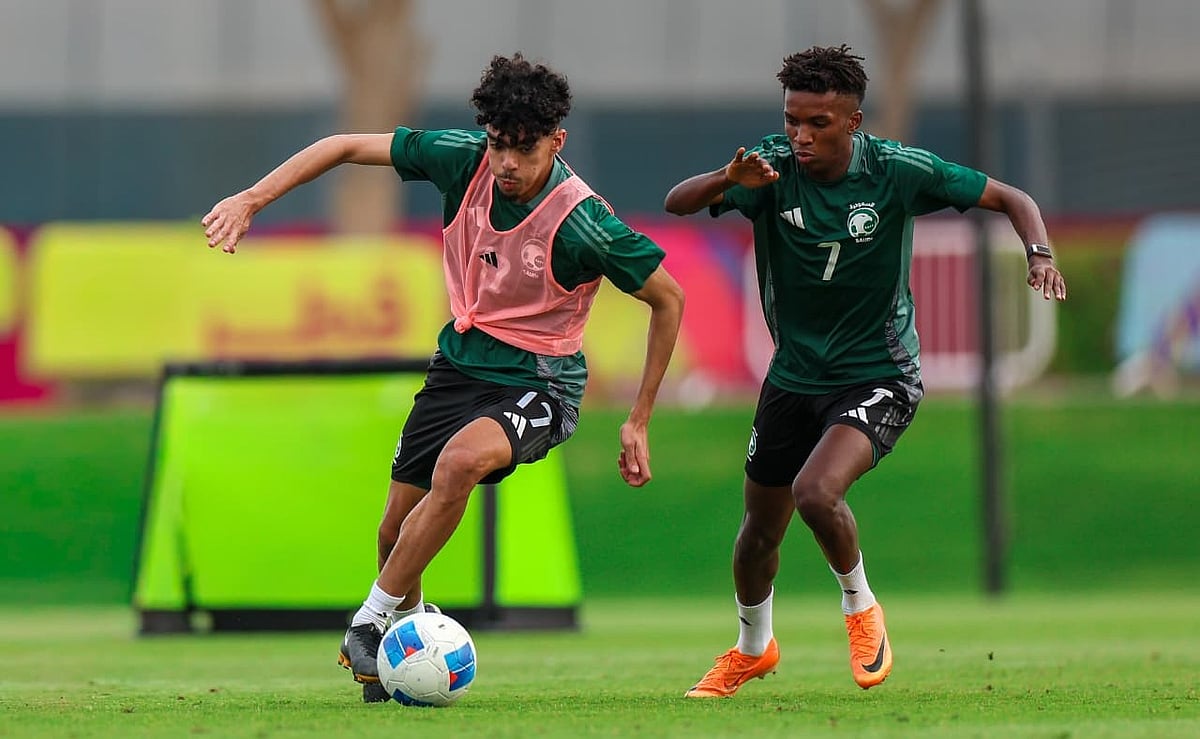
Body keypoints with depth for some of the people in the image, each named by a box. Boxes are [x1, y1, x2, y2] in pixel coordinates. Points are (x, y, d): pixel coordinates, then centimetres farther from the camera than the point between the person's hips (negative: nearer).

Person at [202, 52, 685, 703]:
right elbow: (346, 147, -2)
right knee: (397, 531, 7)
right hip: (459, 361, 6)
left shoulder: (584, 224, -24)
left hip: (537, 383, -5)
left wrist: (638, 422, -8)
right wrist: (251, 199, -12)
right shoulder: (464, 160, -12)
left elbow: (668, 300, -10)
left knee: (461, 460, -35)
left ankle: (368, 624, -21)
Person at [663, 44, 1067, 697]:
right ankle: (752, 648, 44)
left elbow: (1009, 198, -6)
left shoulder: (898, 171, -16)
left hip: (879, 378, -4)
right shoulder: (772, 167, -13)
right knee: (760, 528, 15)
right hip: (793, 376, 4)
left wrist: (1039, 254, -26)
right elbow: (676, 203, -24)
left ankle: (859, 607, 2)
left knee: (816, 493, -28)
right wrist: (728, 179, -45)